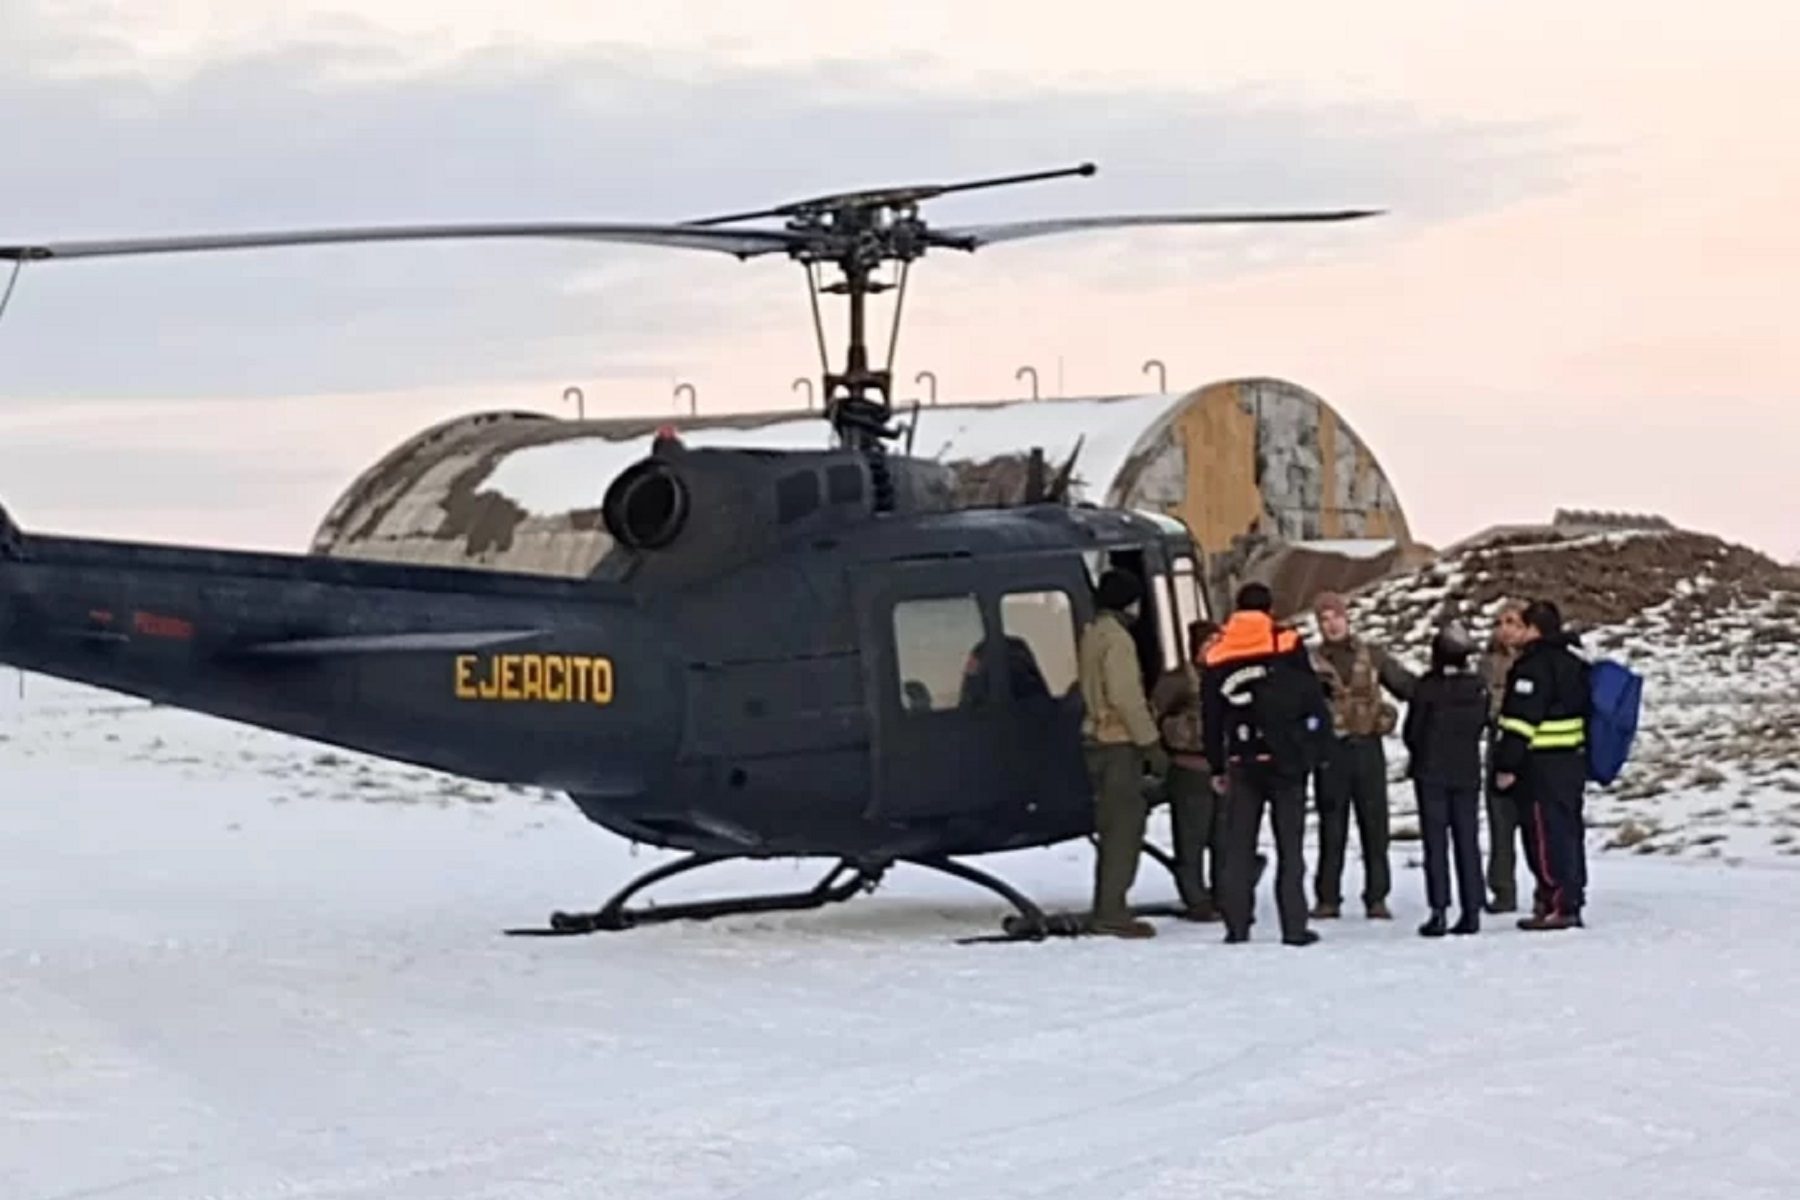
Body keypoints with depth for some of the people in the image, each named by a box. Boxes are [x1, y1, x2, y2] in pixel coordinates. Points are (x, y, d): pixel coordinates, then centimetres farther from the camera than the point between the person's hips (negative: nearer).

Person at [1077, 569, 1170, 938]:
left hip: (1097, 739, 10)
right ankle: (1112, 912, -9)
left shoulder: (1091, 635, 16)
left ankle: (1105, 910, 18)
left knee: (1114, 827, 15)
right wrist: (1151, 743, -17)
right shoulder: (1116, 638, -14)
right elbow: (1126, 697, -20)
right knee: (1124, 827, -7)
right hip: (1119, 741, -10)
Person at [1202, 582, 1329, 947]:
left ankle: (1237, 924, 2)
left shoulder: (1217, 656, 6)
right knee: (1290, 846, 2)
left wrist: (1216, 767, 16)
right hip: (1286, 761, -2)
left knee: (1238, 846, 8)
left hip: (1242, 764, 2)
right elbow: (1312, 701, -3)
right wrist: (1316, 746, 8)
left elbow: (1210, 718, 10)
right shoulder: (1288, 646, -3)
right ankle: (1294, 926, -2)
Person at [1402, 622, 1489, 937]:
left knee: (1436, 842, -1)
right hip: (1468, 773, 3)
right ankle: (1471, 910, 7)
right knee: (1467, 840, 9)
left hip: (1431, 773, -3)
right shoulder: (1478, 688, -3)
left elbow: (1410, 731, -6)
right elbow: (1481, 725, 6)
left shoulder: (1427, 688, -14)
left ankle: (1439, 911, -6)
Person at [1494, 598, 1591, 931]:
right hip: (1575, 759, 9)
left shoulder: (1534, 666, -15)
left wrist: (1507, 764, -17)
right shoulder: (1574, 662, 15)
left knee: (1548, 835, -7)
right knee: (1569, 831, 13)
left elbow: (1521, 719, -20)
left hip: (1544, 765, -9)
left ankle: (1557, 906, -8)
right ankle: (1572, 902, 17)